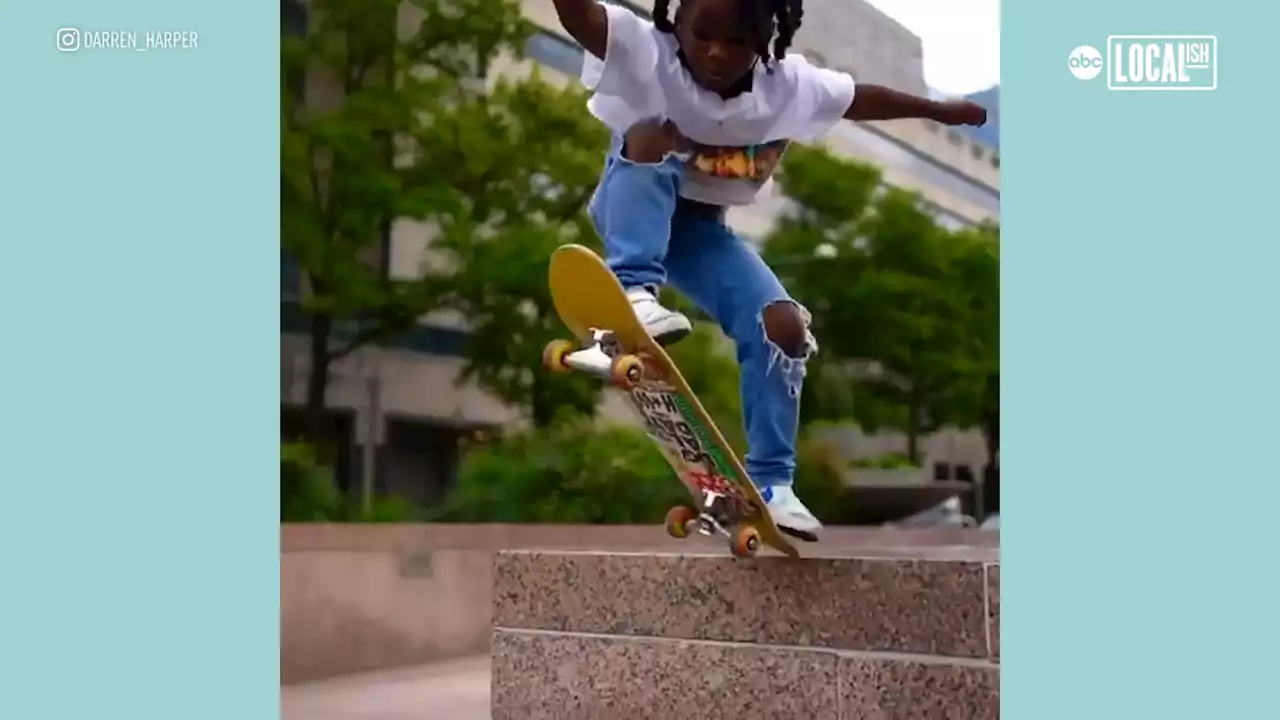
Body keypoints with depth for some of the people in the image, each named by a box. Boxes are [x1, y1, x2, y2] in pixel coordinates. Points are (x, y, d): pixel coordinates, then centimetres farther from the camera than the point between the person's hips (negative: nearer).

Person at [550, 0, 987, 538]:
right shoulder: (649, 57, -26)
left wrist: (940, 110, 13)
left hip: (699, 228, 4)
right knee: (650, 136, -35)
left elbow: (863, 99, 2)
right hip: (634, 216, -3)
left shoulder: (788, 85, -14)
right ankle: (633, 292, -41)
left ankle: (769, 482, -3)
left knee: (784, 325, -15)